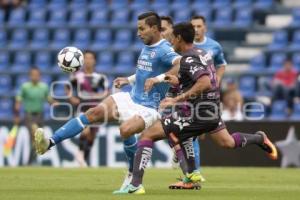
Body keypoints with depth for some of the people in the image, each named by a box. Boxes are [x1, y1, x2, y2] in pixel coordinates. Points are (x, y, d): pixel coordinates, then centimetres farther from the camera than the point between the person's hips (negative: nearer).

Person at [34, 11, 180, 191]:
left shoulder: (164, 50, -16)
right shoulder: (146, 48, 12)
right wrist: (129, 80, 20)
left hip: (148, 108, -8)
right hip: (131, 98, 8)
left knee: (125, 130, -33)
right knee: (93, 113, -10)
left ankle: (135, 173, -6)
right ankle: (50, 143, -17)